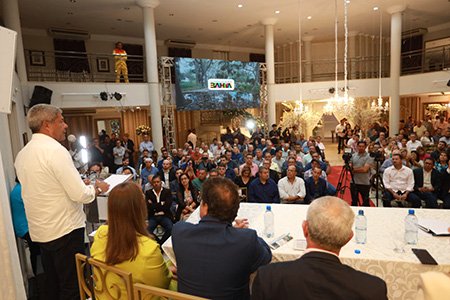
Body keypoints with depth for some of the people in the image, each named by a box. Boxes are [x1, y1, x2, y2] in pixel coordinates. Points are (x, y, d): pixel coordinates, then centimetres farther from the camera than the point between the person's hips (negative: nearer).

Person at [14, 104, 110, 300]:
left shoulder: (22, 154, 7)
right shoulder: (55, 150, -18)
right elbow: (80, 194, -23)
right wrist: (98, 187, -3)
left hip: (40, 232, 8)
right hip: (65, 230, -8)